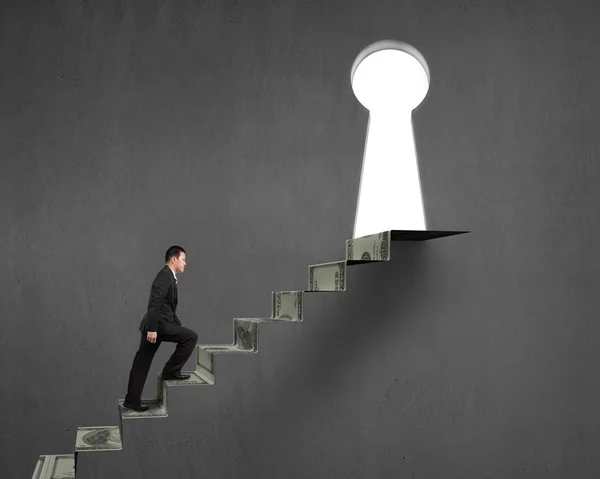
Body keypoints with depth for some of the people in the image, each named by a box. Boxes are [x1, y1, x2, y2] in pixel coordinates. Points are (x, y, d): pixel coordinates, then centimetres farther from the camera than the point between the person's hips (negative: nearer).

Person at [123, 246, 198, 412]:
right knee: (191, 336, -6)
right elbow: (154, 304, -22)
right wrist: (152, 329, -26)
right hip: (158, 325, -10)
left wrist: (179, 327, 24)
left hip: (157, 325, 10)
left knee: (142, 363, 10)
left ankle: (132, 400, 15)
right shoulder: (165, 276, -14)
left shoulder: (169, 277, 18)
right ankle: (171, 370, 0)